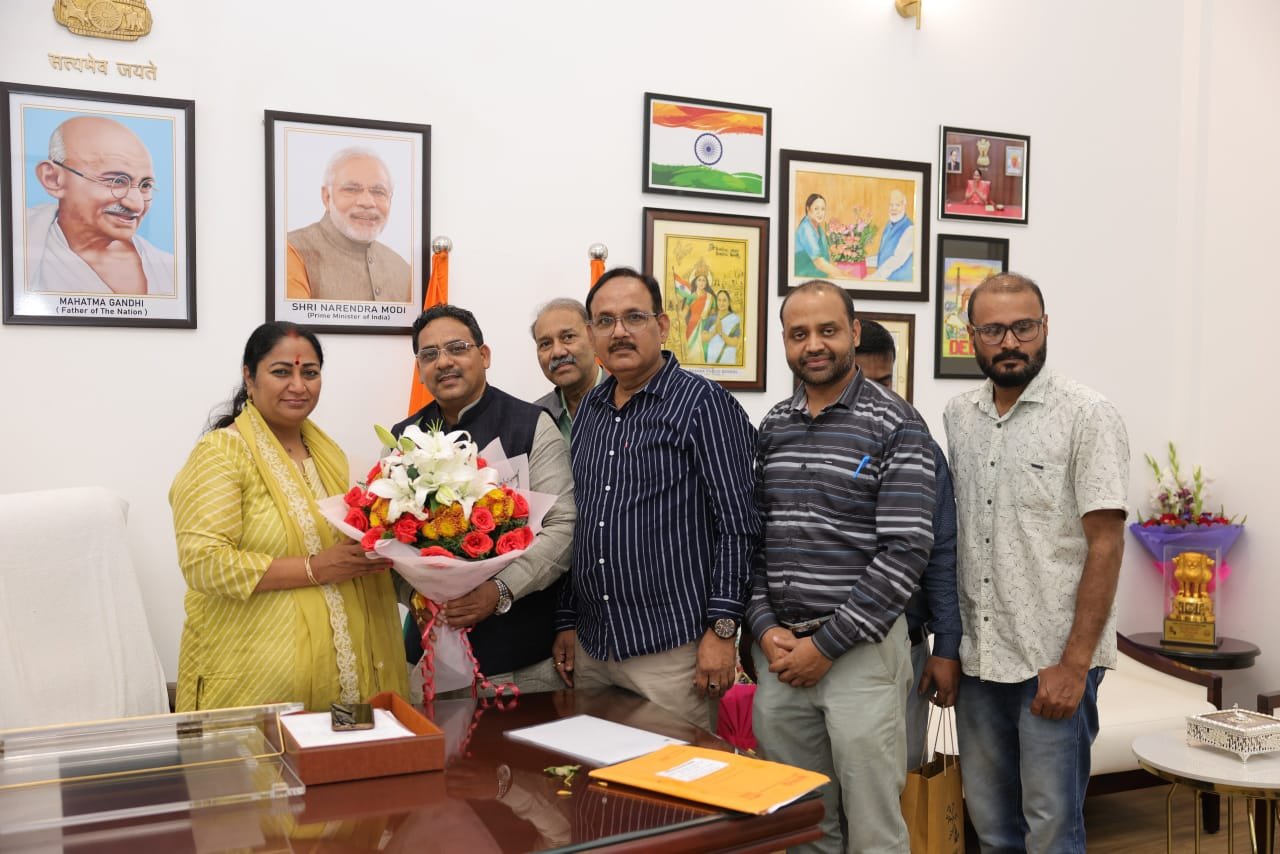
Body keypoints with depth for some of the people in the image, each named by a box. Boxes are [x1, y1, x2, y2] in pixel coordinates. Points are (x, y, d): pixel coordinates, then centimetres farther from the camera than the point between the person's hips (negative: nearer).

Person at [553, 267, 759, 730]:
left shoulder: (704, 404, -8)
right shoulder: (589, 411, 12)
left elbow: (737, 526, -11)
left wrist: (721, 629, -14)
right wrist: (567, 622, 14)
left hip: (671, 650, -6)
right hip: (590, 648, 7)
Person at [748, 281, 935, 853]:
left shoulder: (896, 426, -7)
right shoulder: (771, 427, 10)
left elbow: (907, 549, -14)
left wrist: (827, 644, -14)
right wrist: (765, 627, -3)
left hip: (861, 650, -5)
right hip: (778, 648, 5)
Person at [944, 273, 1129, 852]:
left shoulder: (1087, 416, -9)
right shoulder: (957, 417, 7)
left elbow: (1106, 544, -11)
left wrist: (1075, 664, -15)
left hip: (1054, 663, -5)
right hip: (978, 658, 5)